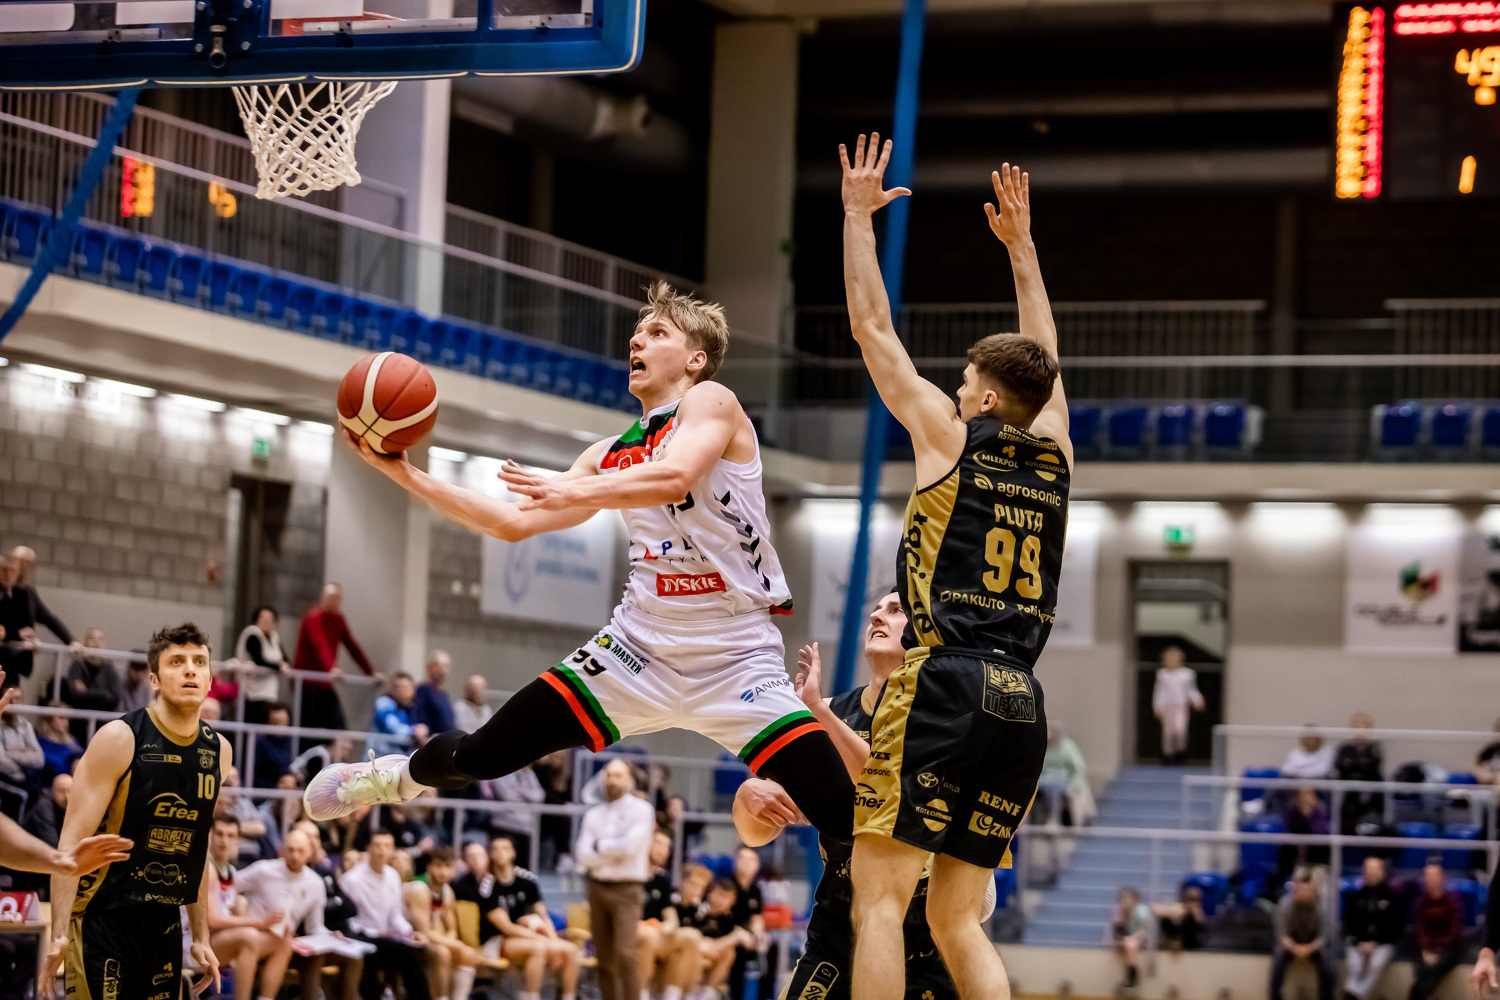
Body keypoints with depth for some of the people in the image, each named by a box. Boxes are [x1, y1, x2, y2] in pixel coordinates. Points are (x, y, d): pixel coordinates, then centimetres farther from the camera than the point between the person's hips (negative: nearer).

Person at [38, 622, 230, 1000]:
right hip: (100, 916, -6)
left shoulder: (218, 752, 8)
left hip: (164, 922, 6)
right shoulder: (118, 740, -11)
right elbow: (72, 841, -14)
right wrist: (59, 936, -22)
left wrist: (200, 937, 16)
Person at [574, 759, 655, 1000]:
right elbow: (583, 856, 3)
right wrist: (614, 852, -9)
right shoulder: (593, 815, 14)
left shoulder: (641, 809, 2)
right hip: (597, 887, 4)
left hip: (626, 890, -4)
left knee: (624, 954, -16)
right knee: (605, 958, 3)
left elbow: (631, 845, -13)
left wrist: (600, 846, -1)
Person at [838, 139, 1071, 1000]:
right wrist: (1021, 242, 40)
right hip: (1022, 703, 6)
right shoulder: (1055, 457, 15)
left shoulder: (950, 436, 3)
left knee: (879, 895, -9)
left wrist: (859, 213, 18)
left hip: (946, 684, -6)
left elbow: (873, 328, 9)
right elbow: (1044, 357, 32)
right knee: (958, 916, 11)